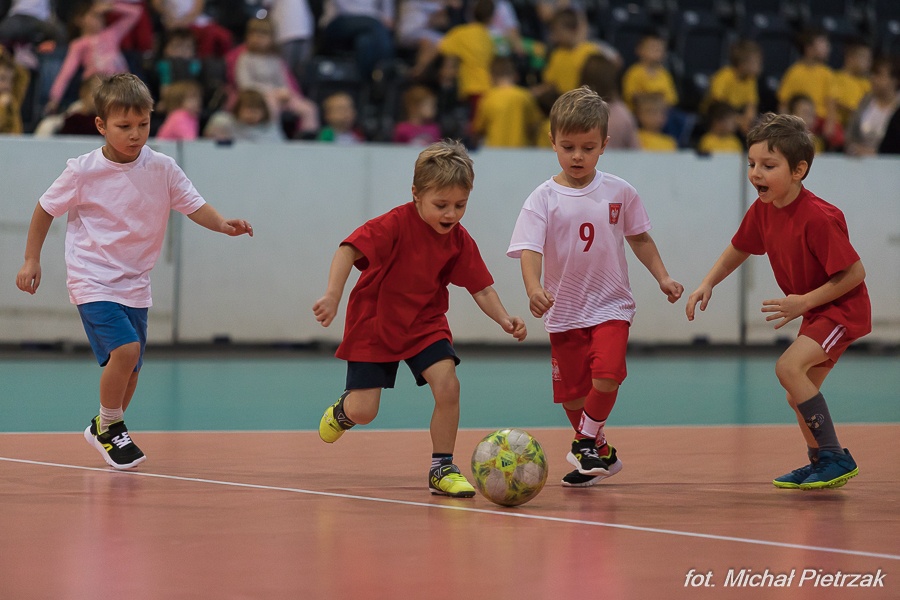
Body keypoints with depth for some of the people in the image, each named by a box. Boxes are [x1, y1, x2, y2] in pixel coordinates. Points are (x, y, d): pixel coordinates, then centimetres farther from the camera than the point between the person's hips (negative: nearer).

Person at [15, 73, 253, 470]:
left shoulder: (162, 169, -4)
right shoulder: (83, 172, -11)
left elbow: (194, 207, 0)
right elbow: (47, 209, 2)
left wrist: (224, 225, -20)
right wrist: (32, 260, 1)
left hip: (135, 284, 4)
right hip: (92, 280, -4)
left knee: (129, 369, 9)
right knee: (125, 349, -23)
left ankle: (104, 429, 36)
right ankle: (109, 426, 1)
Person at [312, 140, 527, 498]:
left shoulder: (459, 240, -7)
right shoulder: (395, 225, -23)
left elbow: (481, 287, -3)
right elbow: (348, 250, -31)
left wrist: (504, 319, -21)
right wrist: (332, 296, -44)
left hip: (425, 324, 4)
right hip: (374, 324, -4)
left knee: (447, 384, -20)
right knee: (364, 412, -7)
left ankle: (442, 468, -4)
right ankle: (343, 410, 34)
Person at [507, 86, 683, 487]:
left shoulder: (619, 193, -2)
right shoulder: (544, 199, -10)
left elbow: (638, 237, 14)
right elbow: (529, 250, -21)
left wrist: (662, 277, 7)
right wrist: (534, 289, -38)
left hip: (611, 305, 0)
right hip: (564, 311, 0)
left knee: (606, 377, -20)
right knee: (572, 393, 7)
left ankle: (586, 442, 5)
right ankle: (601, 454, 29)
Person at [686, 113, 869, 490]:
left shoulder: (818, 217, -29)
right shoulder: (762, 210, -5)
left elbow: (854, 273, -25)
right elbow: (739, 249, 14)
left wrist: (804, 301, -26)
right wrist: (707, 284, 0)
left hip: (843, 308, -9)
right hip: (814, 314, 9)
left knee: (789, 367, -26)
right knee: (799, 397, 15)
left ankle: (835, 457, -17)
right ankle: (820, 461, 37)